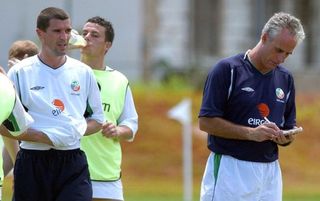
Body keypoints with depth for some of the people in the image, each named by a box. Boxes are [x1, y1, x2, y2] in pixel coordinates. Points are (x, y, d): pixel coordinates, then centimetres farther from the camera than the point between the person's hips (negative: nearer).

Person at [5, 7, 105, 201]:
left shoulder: (83, 72, 10)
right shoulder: (19, 72, 1)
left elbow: (98, 119, 19)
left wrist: (77, 131, -3)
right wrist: (43, 137, -14)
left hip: (74, 165, 1)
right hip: (32, 163, -1)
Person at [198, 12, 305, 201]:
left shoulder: (285, 78, 12)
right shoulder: (227, 70, -6)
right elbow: (206, 121, -10)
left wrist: (284, 137, -5)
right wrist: (251, 133, -18)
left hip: (270, 171, 6)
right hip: (230, 170, -6)